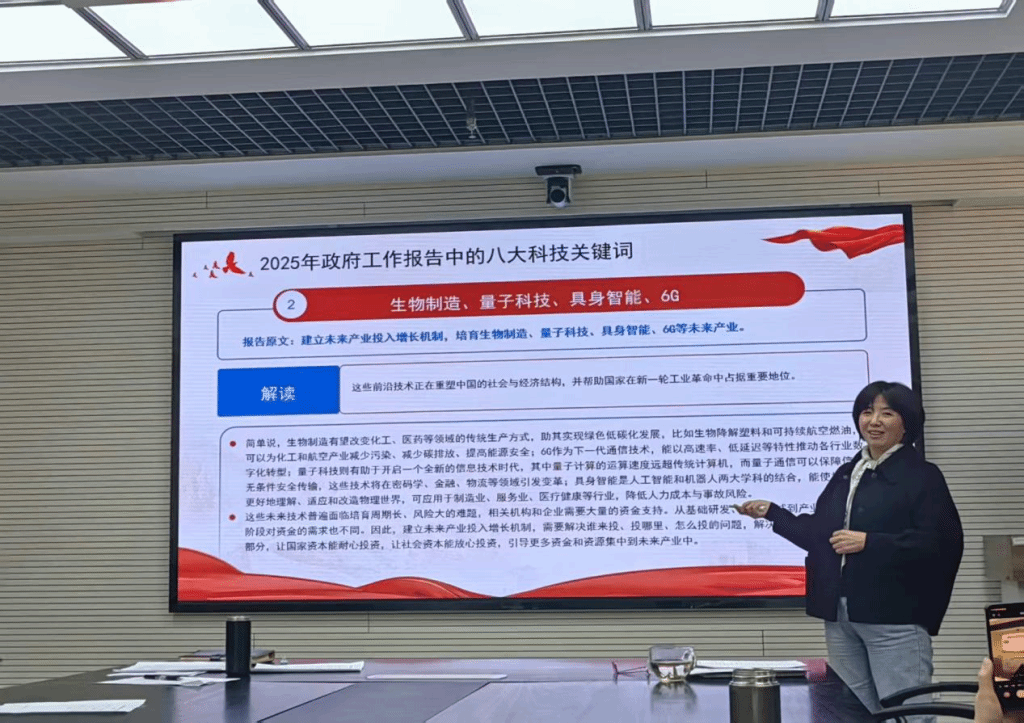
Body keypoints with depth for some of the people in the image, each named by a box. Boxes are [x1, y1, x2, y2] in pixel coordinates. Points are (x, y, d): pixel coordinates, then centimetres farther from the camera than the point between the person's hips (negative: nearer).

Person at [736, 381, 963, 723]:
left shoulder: (923, 477, -3)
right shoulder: (846, 473, 16)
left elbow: (937, 544, -14)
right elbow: (820, 535, 20)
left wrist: (868, 541, -19)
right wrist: (771, 512, 16)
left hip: (894, 617, -6)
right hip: (841, 614, 6)